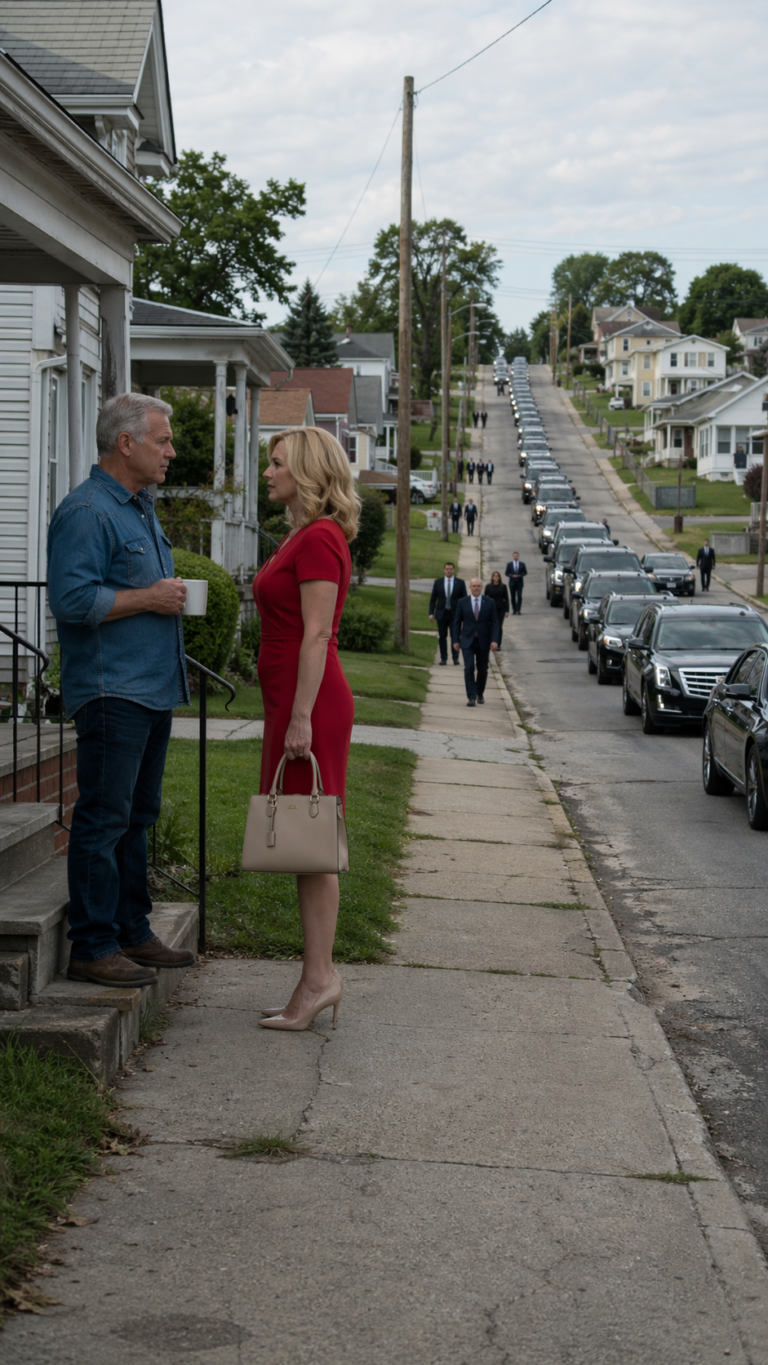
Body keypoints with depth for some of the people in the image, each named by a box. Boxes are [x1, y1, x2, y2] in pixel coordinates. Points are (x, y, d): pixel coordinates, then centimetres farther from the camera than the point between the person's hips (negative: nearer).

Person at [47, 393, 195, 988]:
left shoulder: (142, 510, 19)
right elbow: (72, 600, -21)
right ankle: (93, 946, -4)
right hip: (112, 690, -10)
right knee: (104, 817, -8)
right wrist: (150, 599, -16)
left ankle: (133, 932, 22)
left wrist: (173, 597, 13)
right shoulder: (86, 512, -12)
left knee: (137, 816, 14)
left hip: (153, 688, 10)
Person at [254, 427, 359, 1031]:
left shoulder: (319, 540, -13)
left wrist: (301, 718, -21)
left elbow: (316, 636, -18)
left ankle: (319, 977, -2)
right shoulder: (305, 536, 18)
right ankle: (320, 975, 14)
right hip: (294, 702, 10)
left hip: (310, 703, -10)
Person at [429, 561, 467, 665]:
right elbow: (433, 599, 7)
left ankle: (455, 658, 2)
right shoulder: (438, 582, 5)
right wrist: (431, 613, -1)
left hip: (455, 614, -1)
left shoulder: (460, 582, 3)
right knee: (442, 637, 3)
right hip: (442, 613, 1)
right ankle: (443, 658, 9)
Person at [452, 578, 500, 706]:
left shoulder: (489, 602, 1)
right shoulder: (463, 602, 2)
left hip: (483, 641, 1)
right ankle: (471, 697, -11)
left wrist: (494, 640, -11)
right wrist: (456, 640, 0)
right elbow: (457, 622, 5)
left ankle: (480, 694, 28)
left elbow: (494, 622, -1)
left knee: (482, 669, 8)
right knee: (469, 668, -13)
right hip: (467, 641, -1)